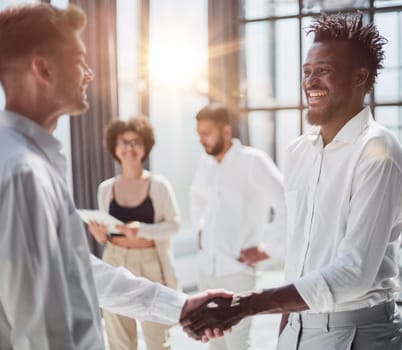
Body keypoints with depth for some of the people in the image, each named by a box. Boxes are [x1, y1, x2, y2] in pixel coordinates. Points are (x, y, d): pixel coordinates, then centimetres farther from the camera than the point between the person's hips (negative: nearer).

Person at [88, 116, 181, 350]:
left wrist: (142, 230, -24)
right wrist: (100, 235, -10)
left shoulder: (159, 185, -4)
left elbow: (174, 223, -9)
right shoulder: (106, 188, 5)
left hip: (150, 264, -3)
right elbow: (106, 231, 13)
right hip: (115, 264, 3)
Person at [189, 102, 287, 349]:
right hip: (207, 266, 7)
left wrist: (270, 250, -16)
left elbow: (288, 205, -20)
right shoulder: (206, 163, 7)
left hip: (238, 268, -7)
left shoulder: (252, 161, -13)